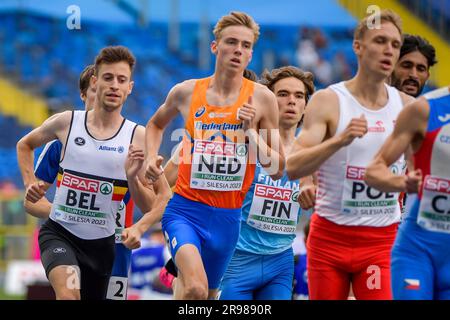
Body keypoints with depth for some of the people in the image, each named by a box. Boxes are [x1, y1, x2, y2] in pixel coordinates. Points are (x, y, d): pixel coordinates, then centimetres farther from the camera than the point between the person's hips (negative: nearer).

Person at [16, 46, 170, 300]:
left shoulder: (137, 137, -5)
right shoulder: (66, 122, -3)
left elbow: (162, 198, -3)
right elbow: (25, 145, 19)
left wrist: (132, 178, -21)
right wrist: (30, 183, 6)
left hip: (101, 241, 2)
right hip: (59, 232, -2)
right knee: (68, 294, -30)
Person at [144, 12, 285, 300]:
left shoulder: (262, 98, -2)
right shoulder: (186, 92, 0)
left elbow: (277, 170, 1)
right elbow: (156, 124, 24)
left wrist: (251, 131, -13)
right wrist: (151, 158, 6)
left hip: (227, 216, 2)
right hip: (185, 209, -2)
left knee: (207, 294, 18)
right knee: (196, 289, -27)